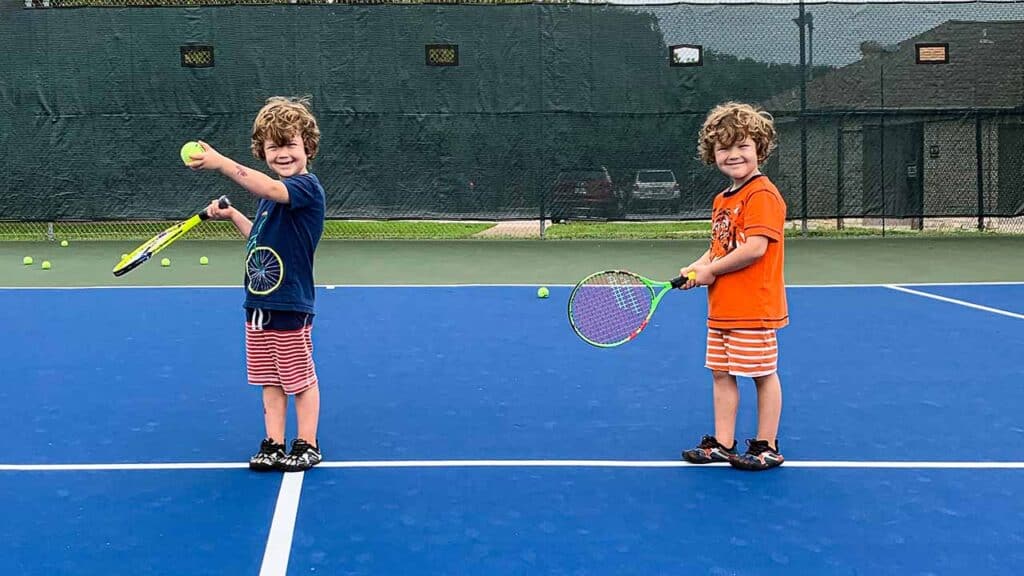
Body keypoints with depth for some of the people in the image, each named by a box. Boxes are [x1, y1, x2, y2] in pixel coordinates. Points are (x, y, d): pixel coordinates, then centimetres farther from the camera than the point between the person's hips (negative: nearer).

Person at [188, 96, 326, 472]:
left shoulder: (307, 186, -15)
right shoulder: (272, 194, 12)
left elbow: (270, 190, -38)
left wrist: (222, 163, -47)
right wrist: (232, 216, 13)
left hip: (291, 305, -8)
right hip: (259, 303, 8)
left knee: (301, 378, 5)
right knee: (269, 378, 13)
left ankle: (307, 445, 18)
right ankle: (273, 445, 22)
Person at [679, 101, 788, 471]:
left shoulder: (762, 195, -15)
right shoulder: (722, 200, 13)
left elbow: (755, 247, -23)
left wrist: (711, 270, -14)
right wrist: (696, 267, 1)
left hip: (753, 306, -9)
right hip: (721, 308, 9)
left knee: (763, 374, 3)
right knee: (721, 372, 13)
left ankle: (766, 447, 15)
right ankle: (722, 443, 22)